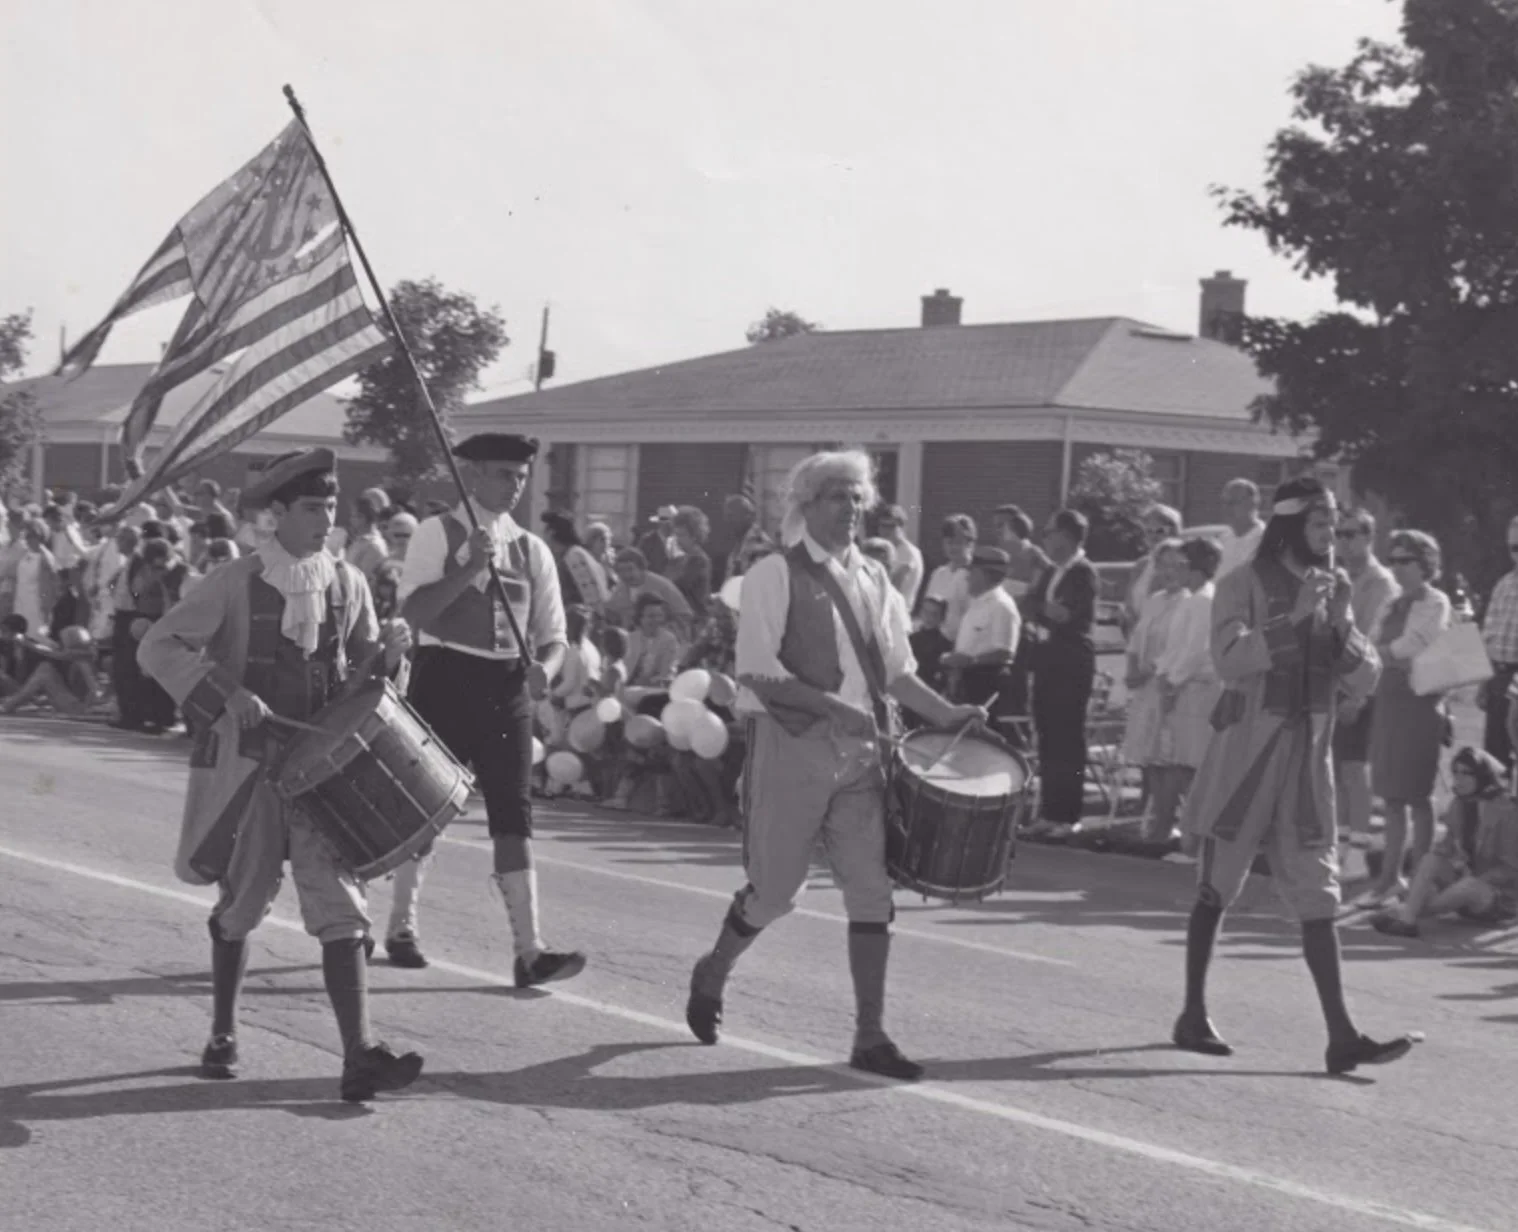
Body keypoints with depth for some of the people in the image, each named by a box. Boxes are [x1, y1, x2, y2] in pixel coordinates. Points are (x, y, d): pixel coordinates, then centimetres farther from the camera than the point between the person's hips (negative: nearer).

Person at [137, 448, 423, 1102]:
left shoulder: (347, 582, 5)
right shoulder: (235, 583, -8)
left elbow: (363, 669, 15)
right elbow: (157, 647, -11)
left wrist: (388, 650, -8)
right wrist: (226, 692, -23)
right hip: (248, 761, -2)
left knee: (339, 905, -8)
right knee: (241, 905, 11)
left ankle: (359, 1056, -13)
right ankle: (223, 1034, 32)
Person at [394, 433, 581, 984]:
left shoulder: (532, 550, 10)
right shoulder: (439, 533, -2)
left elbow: (552, 633, 9)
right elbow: (414, 612, -13)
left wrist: (545, 666, -12)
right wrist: (470, 568, -21)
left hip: (507, 687, 3)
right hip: (445, 676, -3)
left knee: (514, 812, -5)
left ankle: (529, 949, -9)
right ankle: (401, 926, 29)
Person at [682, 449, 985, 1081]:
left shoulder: (873, 579, 13)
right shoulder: (776, 574, -5)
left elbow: (896, 669, 15)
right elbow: (756, 669, -12)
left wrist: (945, 714, 0)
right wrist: (830, 706, -22)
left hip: (861, 752, 5)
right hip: (792, 745, -5)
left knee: (873, 890, -2)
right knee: (775, 889, 5)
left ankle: (870, 1036, 3)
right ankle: (712, 975, 34)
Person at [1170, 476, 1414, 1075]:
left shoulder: (1333, 587, 11)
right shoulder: (1245, 584, -6)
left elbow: (1364, 681, 5)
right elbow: (1229, 660, -21)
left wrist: (1341, 624, -11)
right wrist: (1295, 617, -24)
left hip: (1308, 756, 5)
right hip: (1248, 749, -5)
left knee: (1318, 896, -1)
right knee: (1217, 888, 6)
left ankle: (1341, 1035, -5)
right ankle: (1193, 1015, 20)